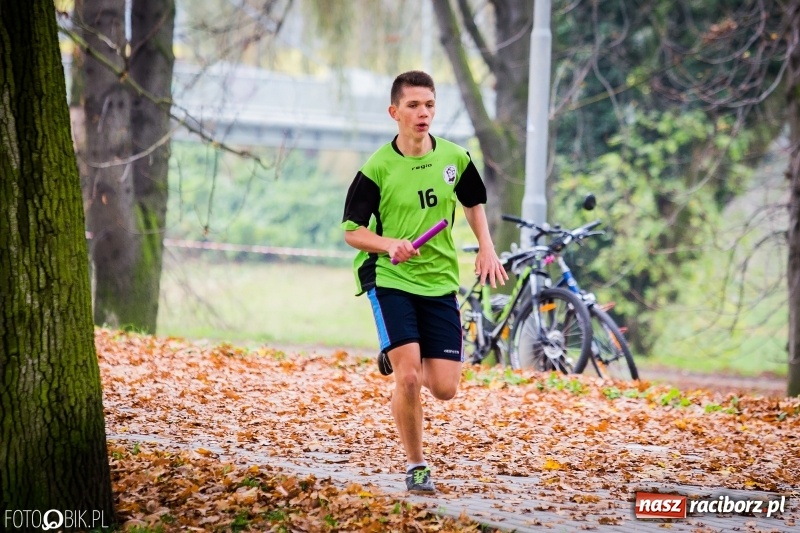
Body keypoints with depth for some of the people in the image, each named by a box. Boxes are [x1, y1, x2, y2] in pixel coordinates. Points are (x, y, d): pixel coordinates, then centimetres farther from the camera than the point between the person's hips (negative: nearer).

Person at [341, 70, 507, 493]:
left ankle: (397, 359, 34)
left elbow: (474, 202, 21)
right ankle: (415, 466, 1)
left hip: (440, 283, 4)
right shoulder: (377, 168, -10)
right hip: (389, 280, -4)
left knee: (444, 389, -1)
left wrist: (486, 248, 6)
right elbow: (351, 231, -5)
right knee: (407, 378, -19)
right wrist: (389, 244, -24)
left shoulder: (455, 158, 1)